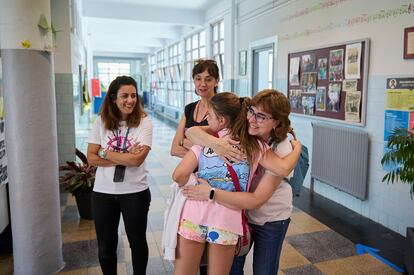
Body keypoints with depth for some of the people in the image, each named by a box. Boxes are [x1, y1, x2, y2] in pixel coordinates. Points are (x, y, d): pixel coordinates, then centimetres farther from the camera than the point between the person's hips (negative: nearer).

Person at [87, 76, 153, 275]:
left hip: (135, 192, -2)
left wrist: (106, 153, -10)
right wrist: (124, 157, -17)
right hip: (103, 192, 2)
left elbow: (136, 160, -19)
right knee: (105, 245, 17)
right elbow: (91, 158, -7)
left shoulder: (144, 122, -9)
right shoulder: (101, 121, -2)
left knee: (137, 241, 17)